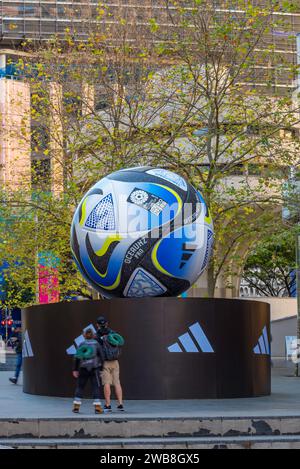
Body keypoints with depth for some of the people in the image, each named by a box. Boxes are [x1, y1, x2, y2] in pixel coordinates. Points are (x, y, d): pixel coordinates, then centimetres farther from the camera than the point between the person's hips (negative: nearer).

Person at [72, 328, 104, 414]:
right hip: (94, 369, -1)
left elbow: (77, 358, -2)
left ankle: (76, 407, 8)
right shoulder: (96, 344, -1)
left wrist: (75, 370, 2)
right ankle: (97, 407, -7)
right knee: (96, 387, 0)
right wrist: (101, 368, 6)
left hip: (83, 369, 1)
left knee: (80, 387, 11)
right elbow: (101, 357, -4)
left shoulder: (82, 344, 1)